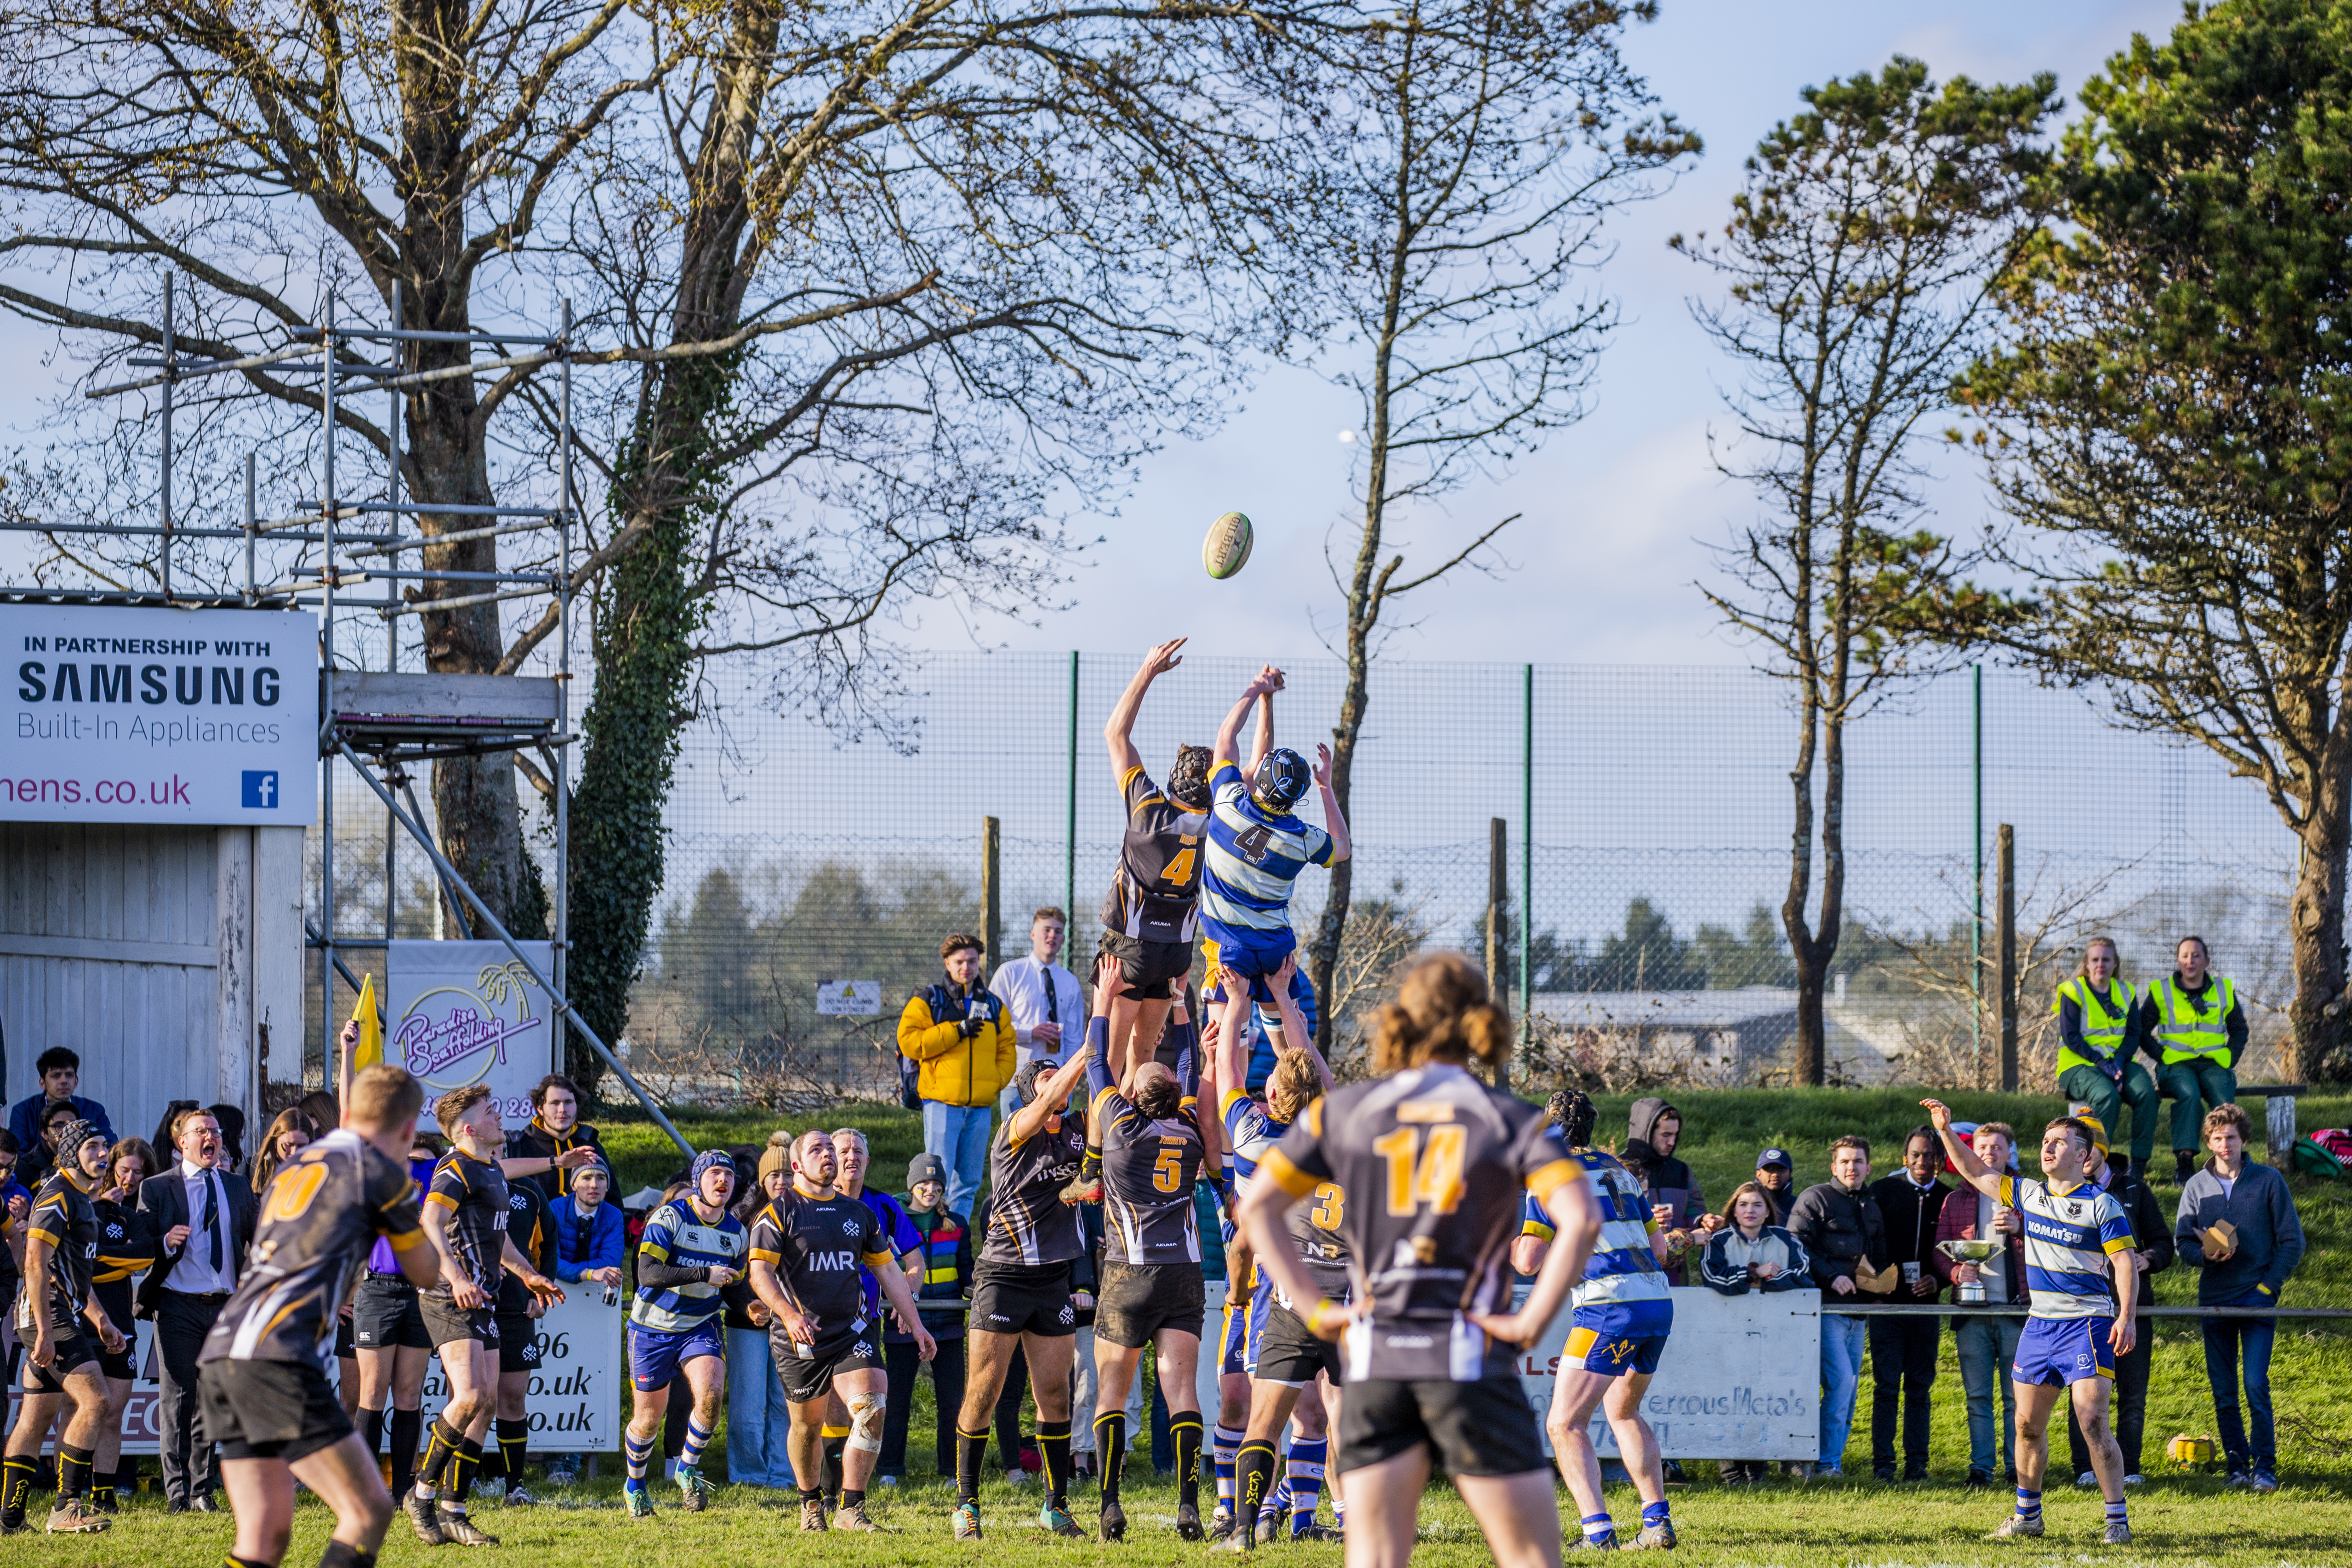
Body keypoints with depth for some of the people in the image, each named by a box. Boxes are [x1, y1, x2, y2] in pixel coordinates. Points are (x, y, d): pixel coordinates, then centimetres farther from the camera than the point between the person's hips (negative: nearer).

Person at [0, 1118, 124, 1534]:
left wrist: (101, 1321, 25)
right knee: (94, 1399, -15)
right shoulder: (57, 1195, -10)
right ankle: (66, 1507, -15)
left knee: (35, 1418, 8)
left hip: (65, 1317, 10)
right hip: (49, 1316, -10)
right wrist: (44, 1331, -23)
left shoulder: (81, 1199, 22)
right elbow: (35, 1262, -19)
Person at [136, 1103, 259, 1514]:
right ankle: (177, 1490, -2)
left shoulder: (238, 1189, 14)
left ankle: (204, 1490, 10)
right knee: (180, 1399, -5)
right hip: (178, 1306, -3)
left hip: (226, 1306, 3)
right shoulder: (157, 1188, 4)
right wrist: (166, 1243, -19)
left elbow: (258, 1242, 18)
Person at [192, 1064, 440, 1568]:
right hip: (277, 1356, -8)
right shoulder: (380, 1172, 4)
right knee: (369, 1512, -7)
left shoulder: (298, 1165, 25)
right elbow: (426, 1274, 18)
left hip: (222, 1354, 8)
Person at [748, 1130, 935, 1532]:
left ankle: (851, 1511, -13)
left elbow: (889, 1272, 18)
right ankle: (812, 1503, 33)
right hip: (800, 1342, -3)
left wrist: (916, 1325, 14)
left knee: (871, 1411, -17)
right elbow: (759, 1272, -12)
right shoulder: (779, 1212, -3)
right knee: (808, 1425, 8)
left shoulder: (859, 1213, 12)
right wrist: (790, 1315, -27)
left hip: (853, 1331, 3)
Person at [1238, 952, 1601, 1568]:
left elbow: (1256, 1209, 7)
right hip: (1472, 1360, -2)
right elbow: (1581, 1219, -13)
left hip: (1372, 1359, 3)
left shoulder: (1343, 1111, 9)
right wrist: (1531, 1322, -7)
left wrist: (1314, 1309, 5)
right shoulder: (1513, 1121, 1)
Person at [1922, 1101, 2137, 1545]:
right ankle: (2027, 1517, 22)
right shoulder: (2029, 1194, 10)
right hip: (2039, 1322, 7)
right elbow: (1976, 1173, 19)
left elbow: (2126, 1263, -9)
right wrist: (1946, 1131, 9)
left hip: (2087, 1322, -7)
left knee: (2092, 1421, -16)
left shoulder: (2102, 1205, -7)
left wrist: (2126, 1318, -19)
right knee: (2028, 1424, 9)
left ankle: (2118, 1521, -12)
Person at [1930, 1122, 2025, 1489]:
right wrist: (1957, 1272, -10)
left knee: (2017, 1396, -3)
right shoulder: (1956, 1202, 15)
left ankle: (2017, 1469, 2)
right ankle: (1980, 1469, 4)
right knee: (1978, 1396, 1)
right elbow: (1938, 1253, 11)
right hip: (1972, 1311, 2)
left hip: (2016, 1310, -2)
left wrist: (2019, 1228, -15)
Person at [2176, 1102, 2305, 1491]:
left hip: (2257, 1298, -3)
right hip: (2214, 1300, 3)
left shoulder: (2268, 1181, 3)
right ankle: (2238, 1466, 11)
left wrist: (2269, 1284, -6)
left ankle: (2265, 1467, -7)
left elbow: (2292, 1241, 4)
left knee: (2256, 1387, -12)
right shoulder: (2197, 1186, 10)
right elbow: (2182, 1241, 9)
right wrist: (2206, 1255, -13)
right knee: (2224, 1393, 3)